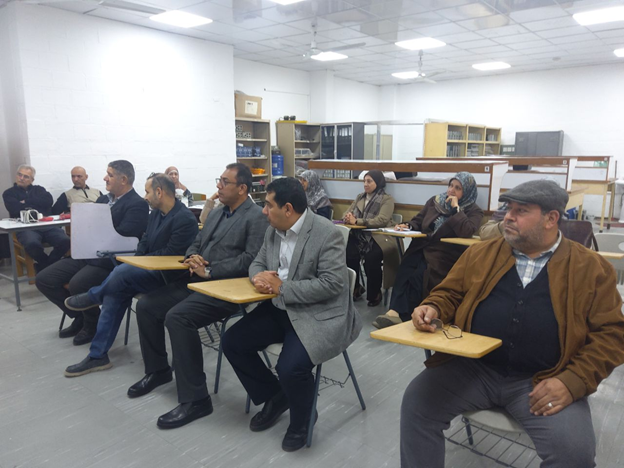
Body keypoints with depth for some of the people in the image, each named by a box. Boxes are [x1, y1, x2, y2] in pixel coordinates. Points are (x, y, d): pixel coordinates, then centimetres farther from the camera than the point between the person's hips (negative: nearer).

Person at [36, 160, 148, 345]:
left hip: (110, 260, -9)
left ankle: (93, 325, -2)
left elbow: (121, 236, -21)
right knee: (43, 279, 1)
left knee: (77, 284, -31)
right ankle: (80, 316, 17)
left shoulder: (137, 204, -11)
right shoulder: (103, 199, 17)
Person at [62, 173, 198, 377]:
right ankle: (98, 355, -4)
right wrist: (136, 261, -6)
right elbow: (145, 243, 14)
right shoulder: (155, 213, 10)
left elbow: (170, 255, -21)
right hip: (150, 270, 8)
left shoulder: (185, 219, -18)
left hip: (169, 276, -8)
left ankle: (92, 297, 7)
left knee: (123, 271, -27)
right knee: (116, 291, -12)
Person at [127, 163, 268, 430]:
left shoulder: (256, 217, -9)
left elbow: (250, 259, -19)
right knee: (146, 306, 4)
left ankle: (194, 400, -18)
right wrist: (193, 258, -3)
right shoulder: (216, 214, 19)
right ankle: (157, 370, 24)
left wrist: (210, 271, -20)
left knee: (177, 317, -29)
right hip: (196, 282, 9)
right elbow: (195, 245, 21)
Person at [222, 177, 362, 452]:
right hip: (279, 308, 8)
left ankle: (300, 422, 9)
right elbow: (258, 263, 15)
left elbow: (332, 284, -23)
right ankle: (274, 397, 21)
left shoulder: (327, 234, -18)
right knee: (232, 342, 0)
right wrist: (259, 276, -11)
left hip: (318, 315, -8)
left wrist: (281, 288, -21)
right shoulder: (273, 230, 6)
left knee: (290, 367, -27)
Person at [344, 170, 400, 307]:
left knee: (371, 258, -33)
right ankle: (355, 288, -3)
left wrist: (357, 221, -20)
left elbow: (381, 220, -15)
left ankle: (374, 294, -7)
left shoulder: (387, 199, 0)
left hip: (379, 238, -4)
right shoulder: (360, 197, 20)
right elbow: (347, 213, 17)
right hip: (359, 236, 4)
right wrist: (348, 217, -9)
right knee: (349, 254, -27)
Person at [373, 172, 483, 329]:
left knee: (418, 276, -31)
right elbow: (418, 221, 21)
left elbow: (466, 232, -16)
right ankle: (395, 312, -37)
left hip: (445, 255, -4)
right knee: (404, 270, -28)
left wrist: (456, 208, -11)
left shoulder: (473, 211, 4)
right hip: (421, 247, 4)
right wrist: (408, 226, -2)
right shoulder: (435, 201, 18)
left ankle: (397, 313, -28)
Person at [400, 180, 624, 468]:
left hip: (542, 381, -1)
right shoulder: (480, 254, 9)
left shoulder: (591, 268, 3)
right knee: (416, 400, -17)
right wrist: (433, 308, -9)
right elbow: (449, 294, 16)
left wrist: (573, 382, -12)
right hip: (472, 369, 2)